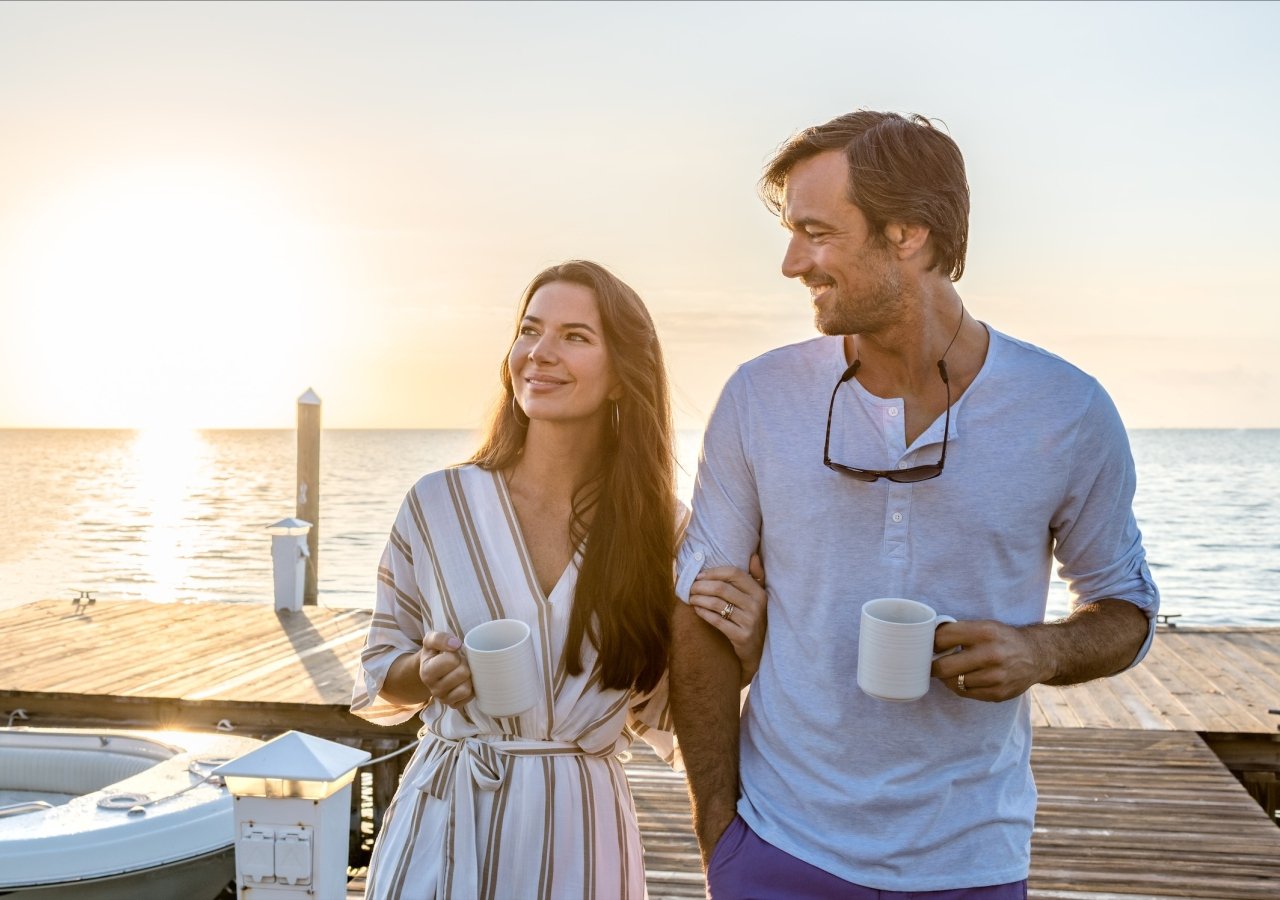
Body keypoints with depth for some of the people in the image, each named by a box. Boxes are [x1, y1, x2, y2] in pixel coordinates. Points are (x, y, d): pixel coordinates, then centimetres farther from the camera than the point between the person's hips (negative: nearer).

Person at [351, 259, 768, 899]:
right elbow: (376, 680, 5)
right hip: (440, 831, 0)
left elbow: (661, 719, 4)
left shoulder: (665, 528, -4)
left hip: (579, 841, 1)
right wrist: (427, 673, -16)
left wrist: (741, 652, -14)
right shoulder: (437, 503, -6)